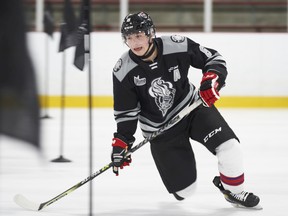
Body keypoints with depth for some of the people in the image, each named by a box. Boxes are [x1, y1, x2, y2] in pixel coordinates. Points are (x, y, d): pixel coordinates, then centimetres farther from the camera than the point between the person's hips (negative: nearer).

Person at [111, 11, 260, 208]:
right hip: (159, 129, 0)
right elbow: (126, 111, -6)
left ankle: (233, 190, 7)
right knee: (184, 190, -4)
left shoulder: (178, 46, -20)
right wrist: (121, 141, -13)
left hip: (193, 106, 0)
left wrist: (212, 80, -24)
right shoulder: (123, 71, -17)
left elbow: (214, 58, -6)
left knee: (229, 146, -22)